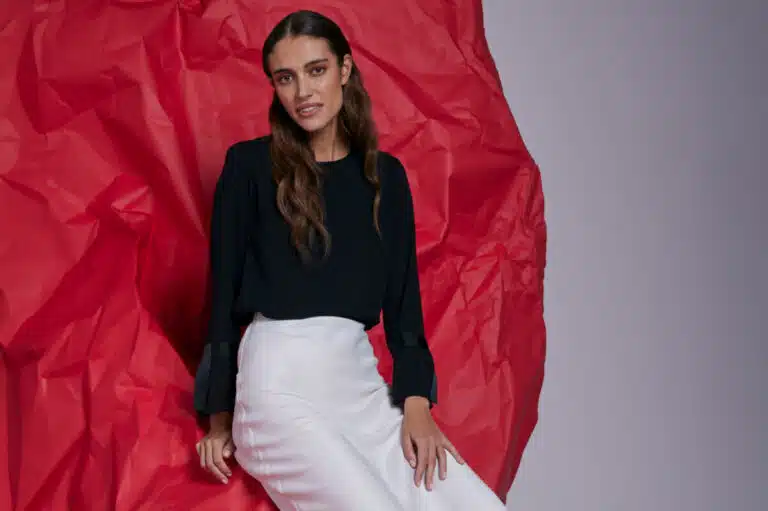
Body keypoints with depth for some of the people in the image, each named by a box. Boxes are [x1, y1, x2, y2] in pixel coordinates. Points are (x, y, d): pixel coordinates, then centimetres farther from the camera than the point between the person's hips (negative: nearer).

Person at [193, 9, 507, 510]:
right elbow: (224, 287, 3)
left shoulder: (385, 174, 12)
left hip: (362, 384, 4)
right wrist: (219, 417, 3)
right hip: (279, 385, -4)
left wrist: (416, 403, -1)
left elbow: (403, 296, 11)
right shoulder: (250, 165, 1)